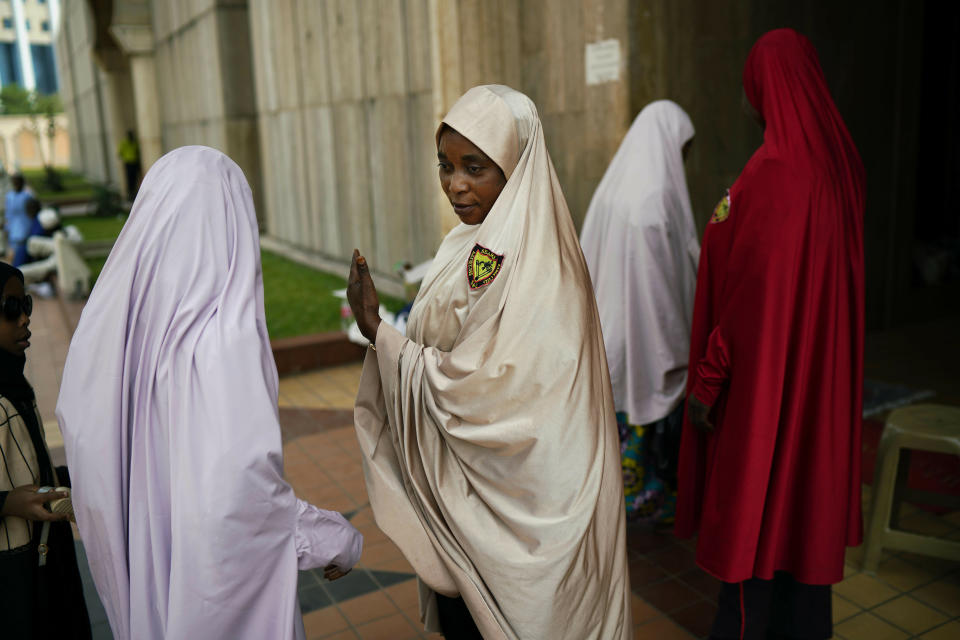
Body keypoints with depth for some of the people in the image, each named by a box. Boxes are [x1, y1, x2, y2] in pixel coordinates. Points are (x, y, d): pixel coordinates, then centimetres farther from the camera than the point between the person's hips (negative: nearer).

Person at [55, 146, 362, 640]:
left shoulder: (109, 314, -8)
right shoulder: (222, 335, -29)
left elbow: (78, 423, 3)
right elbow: (240, 475, -33)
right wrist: (328, 537, -18)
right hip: (219, 560, -6)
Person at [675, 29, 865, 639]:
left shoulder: (769, 175, -23)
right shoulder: (842, 160, 2)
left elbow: (746, 291, -22)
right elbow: (836, 276, 12)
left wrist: (706, 381, -14)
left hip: (762, 371, -8)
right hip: (825, 373, 8)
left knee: (751, 501, 7)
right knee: (809, 484, 20)